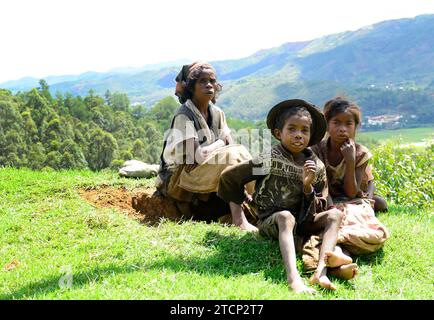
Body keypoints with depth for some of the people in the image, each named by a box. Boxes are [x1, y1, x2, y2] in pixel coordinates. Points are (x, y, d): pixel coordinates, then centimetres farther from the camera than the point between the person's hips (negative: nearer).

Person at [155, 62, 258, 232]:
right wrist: (220, 143, -10)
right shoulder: (184, 115, -18)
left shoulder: (217, 113, 4)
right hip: (177, 178, -7)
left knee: (239, 153, -9)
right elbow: (197, 156, -28)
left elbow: (231, 146, -2)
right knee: (230, 156, -25)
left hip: (202, 175, 7)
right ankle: (239, 220, -30)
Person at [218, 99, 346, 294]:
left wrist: (308, 187, -18)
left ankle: (321, 271, -37)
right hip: (270, 222, -5)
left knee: (335, 214, -17)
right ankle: (293, 277, -54)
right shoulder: (270, 160, -9)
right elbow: (228, 177, -4)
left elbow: (315, 212, 2)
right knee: (286, 217, -36)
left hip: (301, 223, 5)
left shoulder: (317, 167, 3)